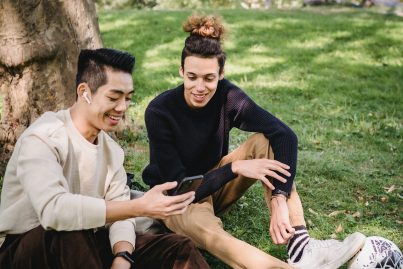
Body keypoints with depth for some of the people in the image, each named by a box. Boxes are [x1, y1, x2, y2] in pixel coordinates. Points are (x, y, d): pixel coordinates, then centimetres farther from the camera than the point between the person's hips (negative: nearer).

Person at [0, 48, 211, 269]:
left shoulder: (111, 149, 2)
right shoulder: (43, 139, -22)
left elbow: (118, 209, -6)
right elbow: (52, 210, -39)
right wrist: (139, 207, -40)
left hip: (86, 246, 6)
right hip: (27, 250, -6)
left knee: (181, 249, -7)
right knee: (73, 233, -39)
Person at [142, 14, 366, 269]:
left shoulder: (227, 96, -17)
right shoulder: (160, 112, -25)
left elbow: (285, 136, -27)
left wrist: (279, 200, -38)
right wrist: (235, 167, -33)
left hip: (214, 183, 4)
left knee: (266, 142, -22)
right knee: (205, 228, -41)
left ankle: (301, 247, -35)